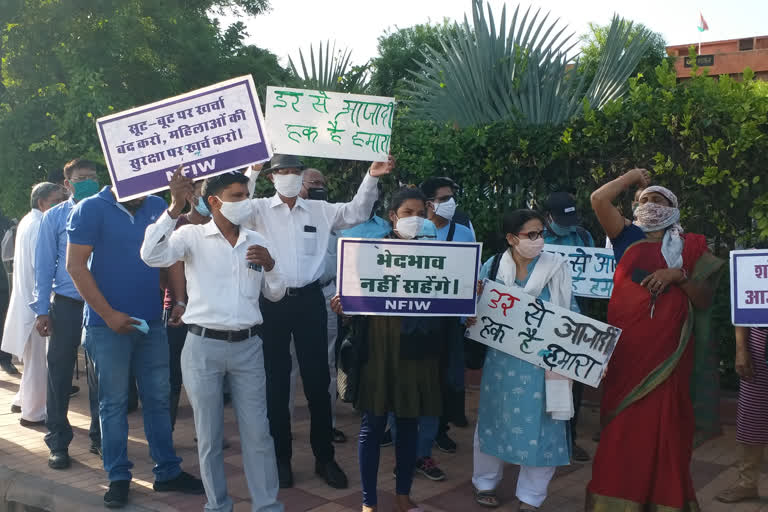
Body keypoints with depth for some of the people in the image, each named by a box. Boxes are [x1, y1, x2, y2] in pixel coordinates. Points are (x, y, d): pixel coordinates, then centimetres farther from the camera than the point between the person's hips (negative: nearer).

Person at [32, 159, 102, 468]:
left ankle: (100, 437, 23)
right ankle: (58, 443, 18)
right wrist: (42, 310, -3)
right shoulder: (54, 217, 3)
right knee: (59, 374, 5)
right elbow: (44, 265, 2)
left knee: (100, 375, 9)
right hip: (66, 305, 0)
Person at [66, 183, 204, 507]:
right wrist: (109, 314, -14)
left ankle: (167, 472, 21)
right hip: (108, 324, -4)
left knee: (158, 399, 10)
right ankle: (118, 478, 18)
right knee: (113, 403, 6)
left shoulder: (158, 207, 5)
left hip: (152, 322, 4)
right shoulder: (91, 209, -6)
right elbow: (76, 266, -10)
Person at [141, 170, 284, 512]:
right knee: (209, 435, 9)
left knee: (258, 432, 6)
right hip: (203, 345, -3)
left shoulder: (256, 241, 9)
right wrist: (175, 208, -23)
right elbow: (152, 256, -20)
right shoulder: (193, 236, -3)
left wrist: (270, 265, -6)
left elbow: (275, 294, 14)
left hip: (248, 345, 3)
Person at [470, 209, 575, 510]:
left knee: (539, 425, 2)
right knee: (494, 419, 12)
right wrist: (472, 320, -14)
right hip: (501, 360, 1)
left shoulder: (557, 268, -3)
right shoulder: (492, 267, -1)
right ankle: (485, 482, 34)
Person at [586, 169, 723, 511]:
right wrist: (632, 177, 11)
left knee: (662, 422, 2)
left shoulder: (691, 246, 10)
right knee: (622, 423, 6)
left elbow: (705, 301, 6)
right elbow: (599, 199, -2)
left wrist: (679, 275, -10)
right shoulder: (628, 237, 10)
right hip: (625, 347, 1)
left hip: (667, 350, -1)